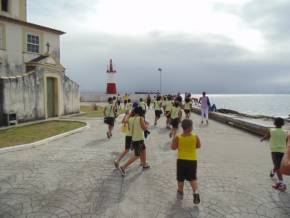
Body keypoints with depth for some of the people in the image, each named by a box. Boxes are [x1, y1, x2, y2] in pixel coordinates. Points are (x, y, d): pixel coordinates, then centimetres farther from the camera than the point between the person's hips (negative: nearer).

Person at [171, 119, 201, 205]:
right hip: (193, 160, 1)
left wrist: (174, 140, 9)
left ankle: (180, 190, 37)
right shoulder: (195, 137, -10)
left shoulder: (178, 137, -13)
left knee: (180, 178, 19)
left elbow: (173, 147, -5)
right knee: (193, 178, 15)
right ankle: (195, 192, -2)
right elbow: (199, 146, 4)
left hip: (181, 160, -1)